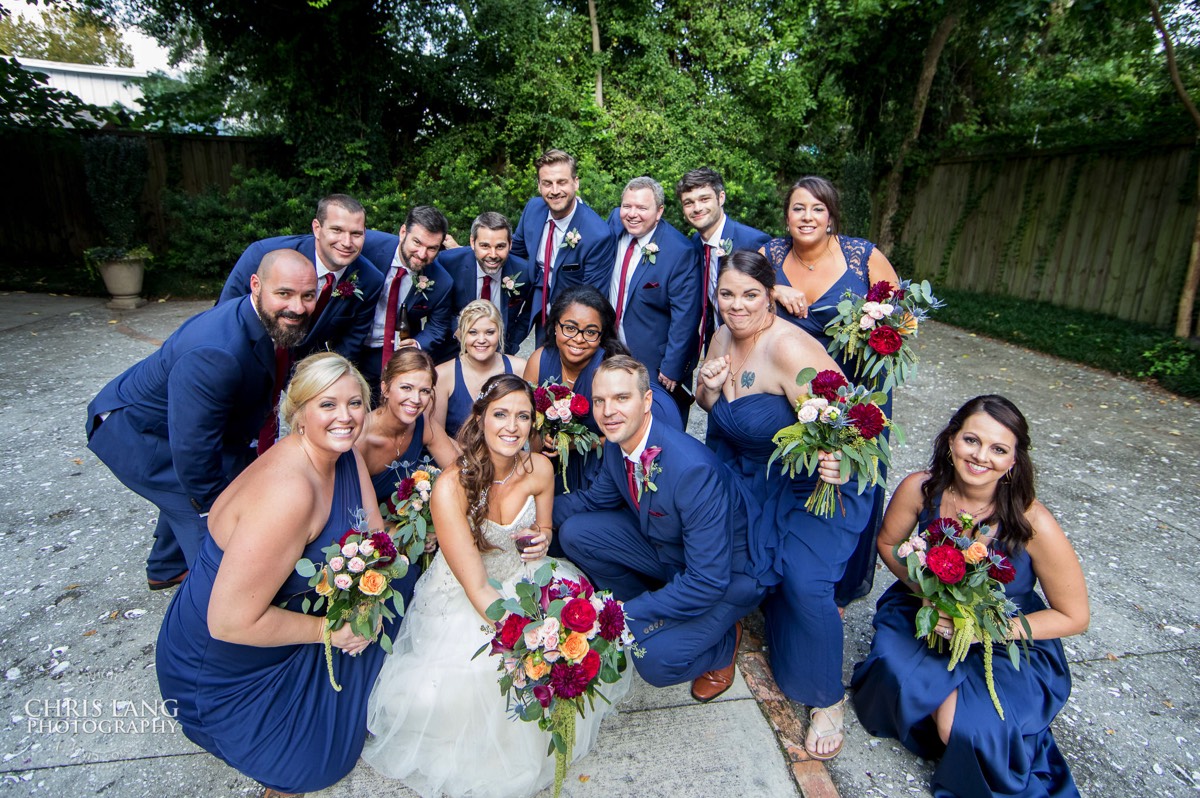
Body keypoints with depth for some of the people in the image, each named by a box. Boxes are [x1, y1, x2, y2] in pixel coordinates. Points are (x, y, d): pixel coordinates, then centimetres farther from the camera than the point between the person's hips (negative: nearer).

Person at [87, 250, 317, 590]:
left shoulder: (274, 323, -12)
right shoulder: (213, 355, -40)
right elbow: (193, 448, -32)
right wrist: (215, 504, -18)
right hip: (130, 431, -9)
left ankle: (167, 569, 51)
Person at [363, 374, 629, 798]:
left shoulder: (539, 468, -11)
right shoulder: (451, 486, -25)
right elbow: (477, 588, -25)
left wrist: (543, 538, -14)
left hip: (523, 580, 5)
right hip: (463, 601, -4)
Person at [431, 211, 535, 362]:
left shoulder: (524, 272, -14)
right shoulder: (448, 262, -17)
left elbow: (529, 312, 4)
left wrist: (509, 345, -3)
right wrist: (456, 328, -14)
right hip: (451, 353, -1)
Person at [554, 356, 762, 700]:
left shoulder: (694, 468, -36)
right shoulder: (616, 444, -13)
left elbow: (708, 582, -32)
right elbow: (595, 498, 8)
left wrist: (626, 614, -28)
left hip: (725, 574, -6)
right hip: (664, 550, 7)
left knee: (656, 661, -26)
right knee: (574, 532, -9)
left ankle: (723, 643, 8)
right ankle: (653, 610, 10)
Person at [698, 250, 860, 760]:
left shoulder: (789, 348, -27)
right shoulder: (723, 338, -3)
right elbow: (711, 410, 10)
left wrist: (832, 461, -49)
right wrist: (707, 388, -13)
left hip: (812, 485, -7)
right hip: (749, 478, 7)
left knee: (806, 584, -21)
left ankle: (826, 700, 8)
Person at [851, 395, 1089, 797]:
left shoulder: (1033, 523, -24)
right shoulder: (920, 489, -18)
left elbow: (1074, 616, -11)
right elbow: (888, 543, 2)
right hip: (925, 613, 2)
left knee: (966, 728, -27)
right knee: (897, 674, -29)